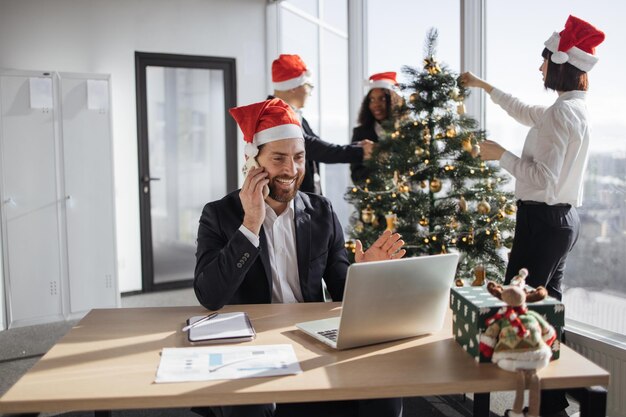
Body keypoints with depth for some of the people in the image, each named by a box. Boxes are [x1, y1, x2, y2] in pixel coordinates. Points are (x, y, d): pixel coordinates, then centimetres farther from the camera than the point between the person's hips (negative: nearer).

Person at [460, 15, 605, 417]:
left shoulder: (560, 114, -19)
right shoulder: (577, 108, 11)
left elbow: (542, 178, -24)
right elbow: (526, 112, 28)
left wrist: (501, 155, -13)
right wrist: (485, 86, 34)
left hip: (543, 219, -10)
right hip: (563, 217, 10)